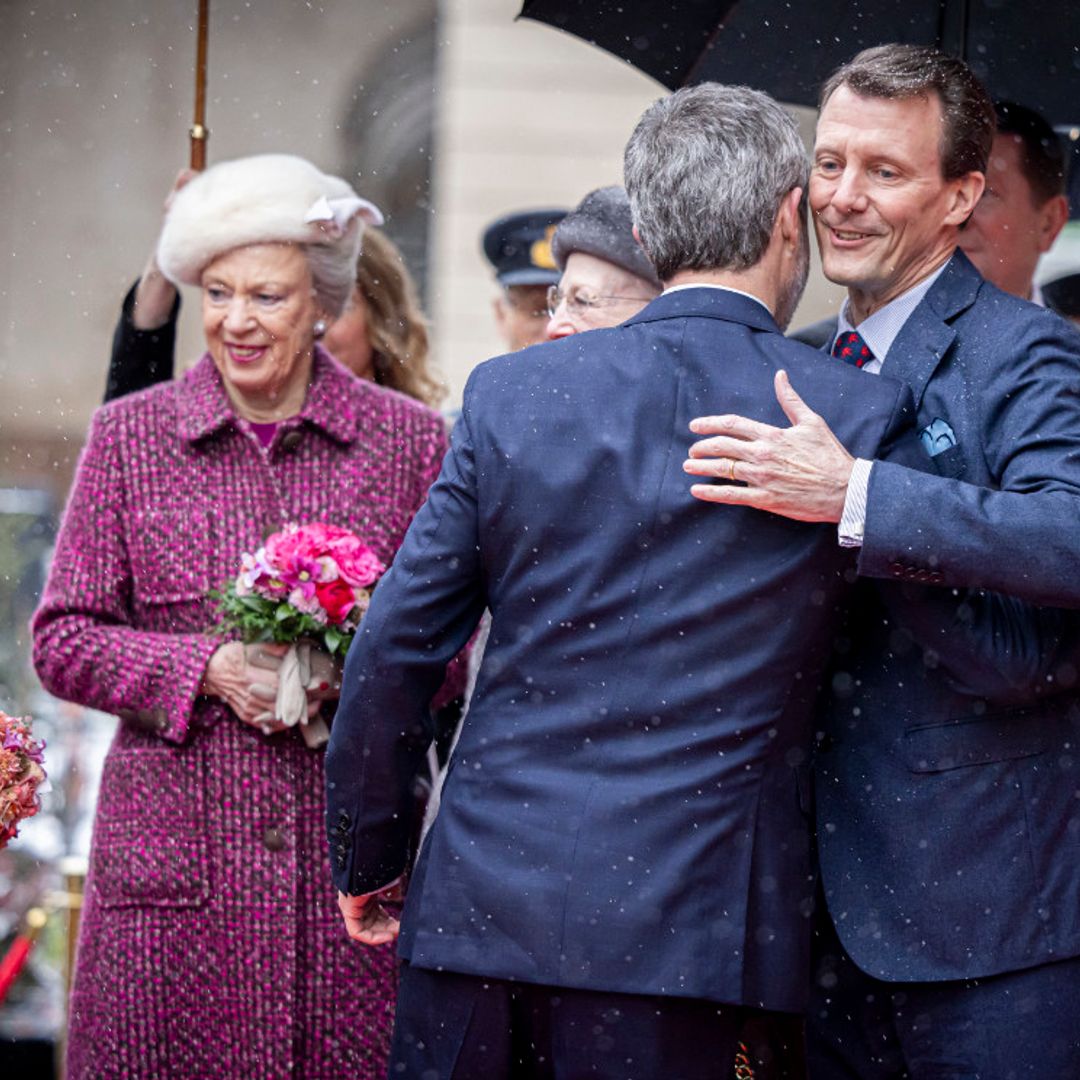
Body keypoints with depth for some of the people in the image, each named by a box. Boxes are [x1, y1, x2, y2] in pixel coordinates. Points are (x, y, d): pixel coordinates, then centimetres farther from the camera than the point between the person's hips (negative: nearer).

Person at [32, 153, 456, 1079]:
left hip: (354, 857, 0)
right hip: (178, 862, 0)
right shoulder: (129, 436, 7)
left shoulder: (411, 440, 7)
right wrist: (211, 669, -10)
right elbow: (63, 641, 5)